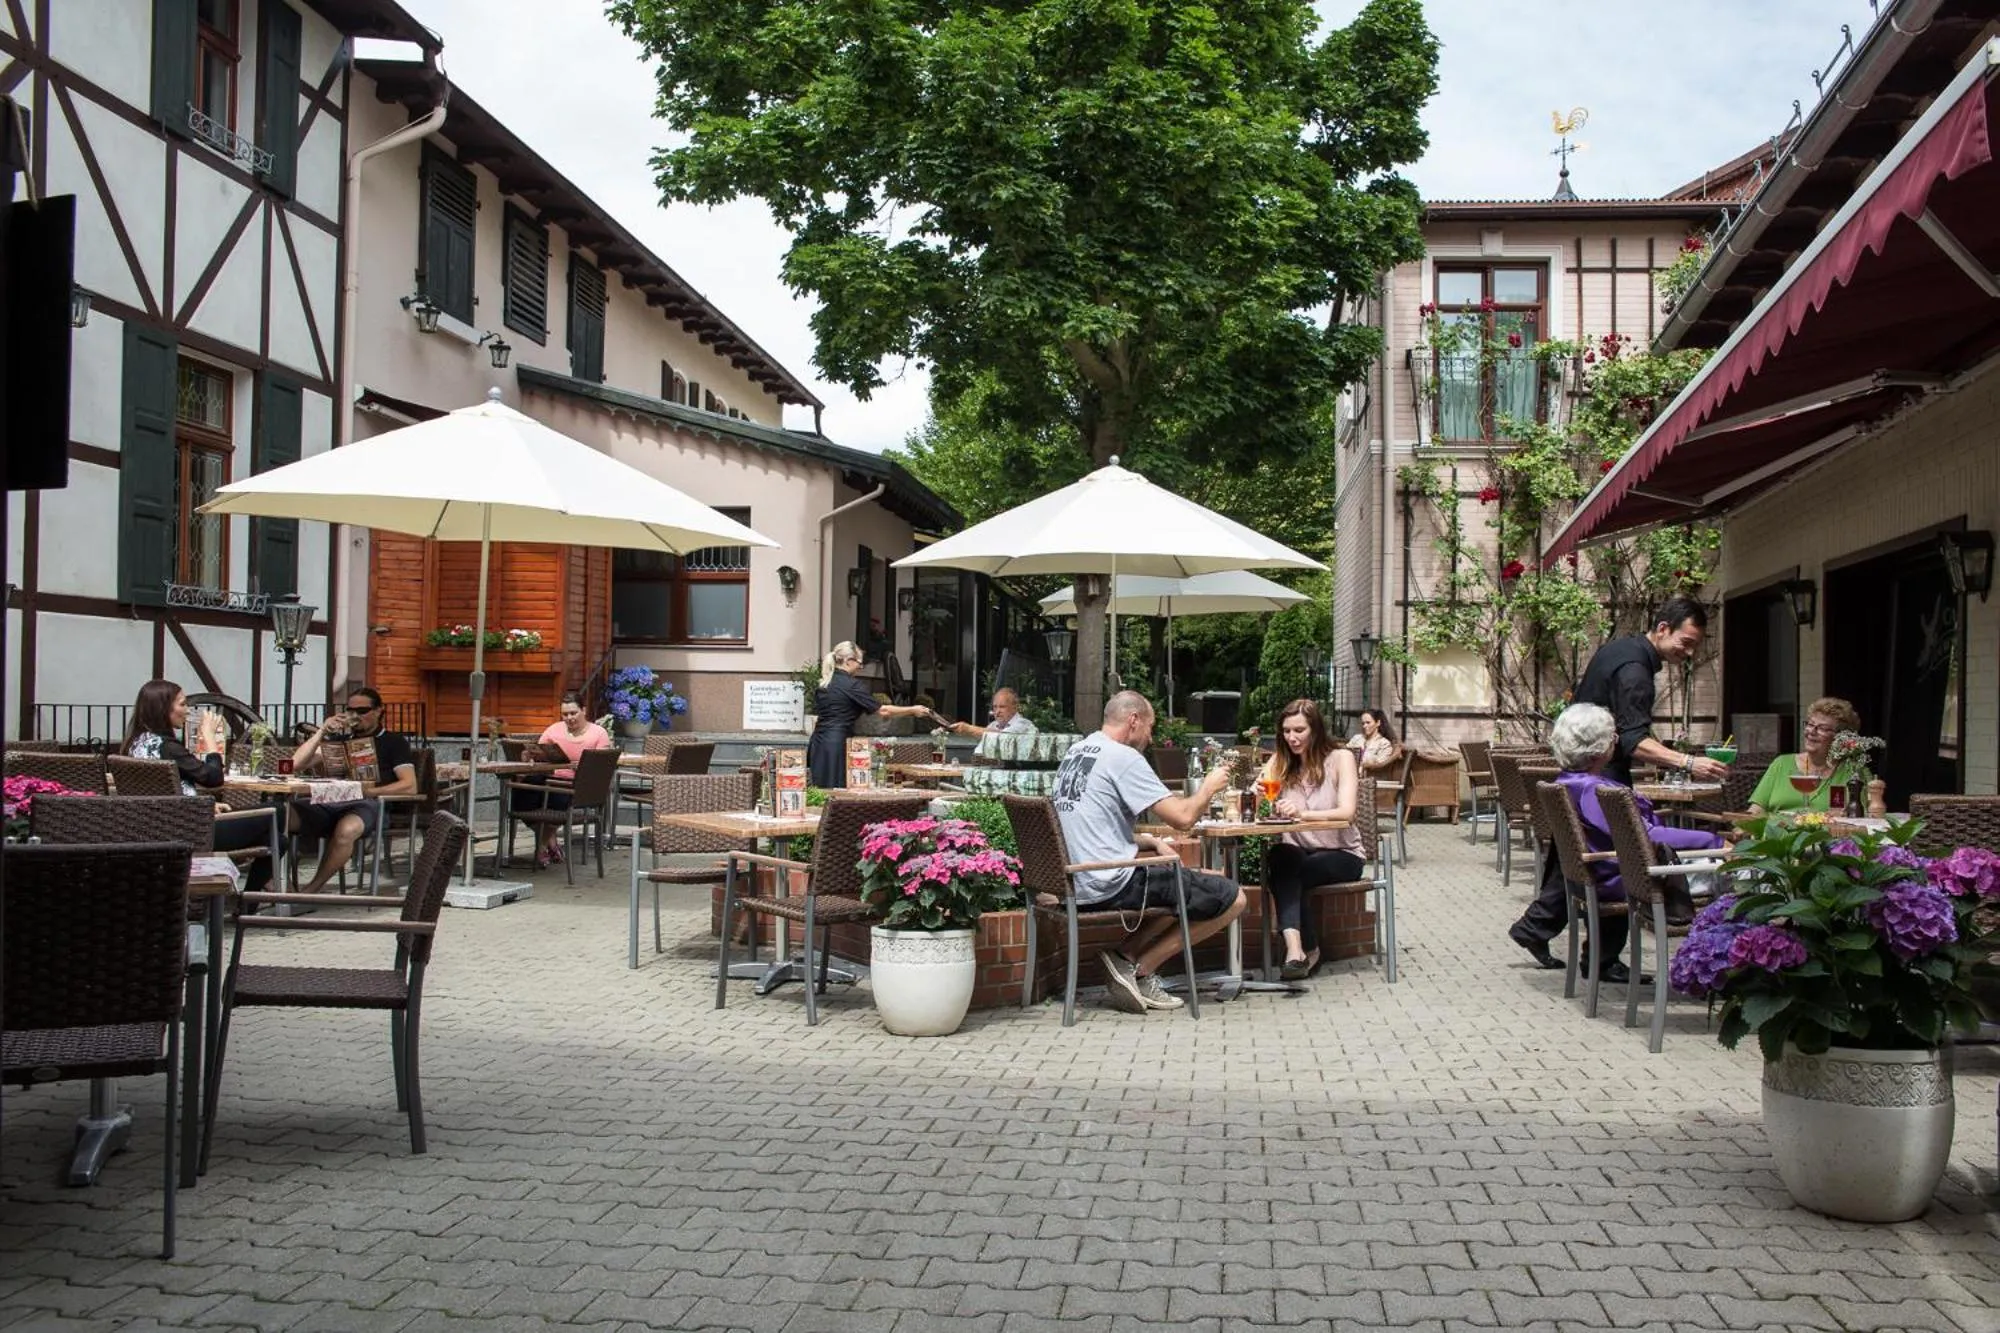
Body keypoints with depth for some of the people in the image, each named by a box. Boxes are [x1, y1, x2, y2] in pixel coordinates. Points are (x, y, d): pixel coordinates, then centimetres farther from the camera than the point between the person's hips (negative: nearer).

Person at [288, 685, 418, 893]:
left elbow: (410, 786, 2)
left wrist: (370, 791, -12)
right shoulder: (339, 739, 29)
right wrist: (322, 731, 10)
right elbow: (296, 765, 21)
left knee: (346, 829, -42)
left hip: (365, 805, -4)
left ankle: (311, 891, -29)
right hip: (328, 803, 4)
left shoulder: (393, 742, 16)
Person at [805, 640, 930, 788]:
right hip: (837, 743, -8)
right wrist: (912, 710, 1)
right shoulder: (851, 685, -8)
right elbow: (883, 710, -8)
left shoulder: (823, 684, 15)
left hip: (818, 742, 8)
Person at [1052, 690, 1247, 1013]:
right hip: (1110, 886, -10)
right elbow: (1183, 816, -15)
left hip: (1076, 884, 10)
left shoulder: (1076, 751, 16)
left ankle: (1127, 956, 8)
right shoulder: (1123, 757, -12)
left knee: (1182, 885, 29)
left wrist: (1151, 842, 14)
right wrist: (1209, 786, 5)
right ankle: (1140, 968, 0)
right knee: (1232, 899, -4)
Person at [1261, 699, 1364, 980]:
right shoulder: (1279, 762, 7)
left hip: (1340, 854, -3)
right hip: (1296, 850, 3)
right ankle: (1303, 949, -39)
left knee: (1286, 872, -30)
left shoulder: (1340, 758, -5)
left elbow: (1346, 812, -20)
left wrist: (1302, 813, -37)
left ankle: (1296, 949, -22)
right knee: (1278, 858, -32)